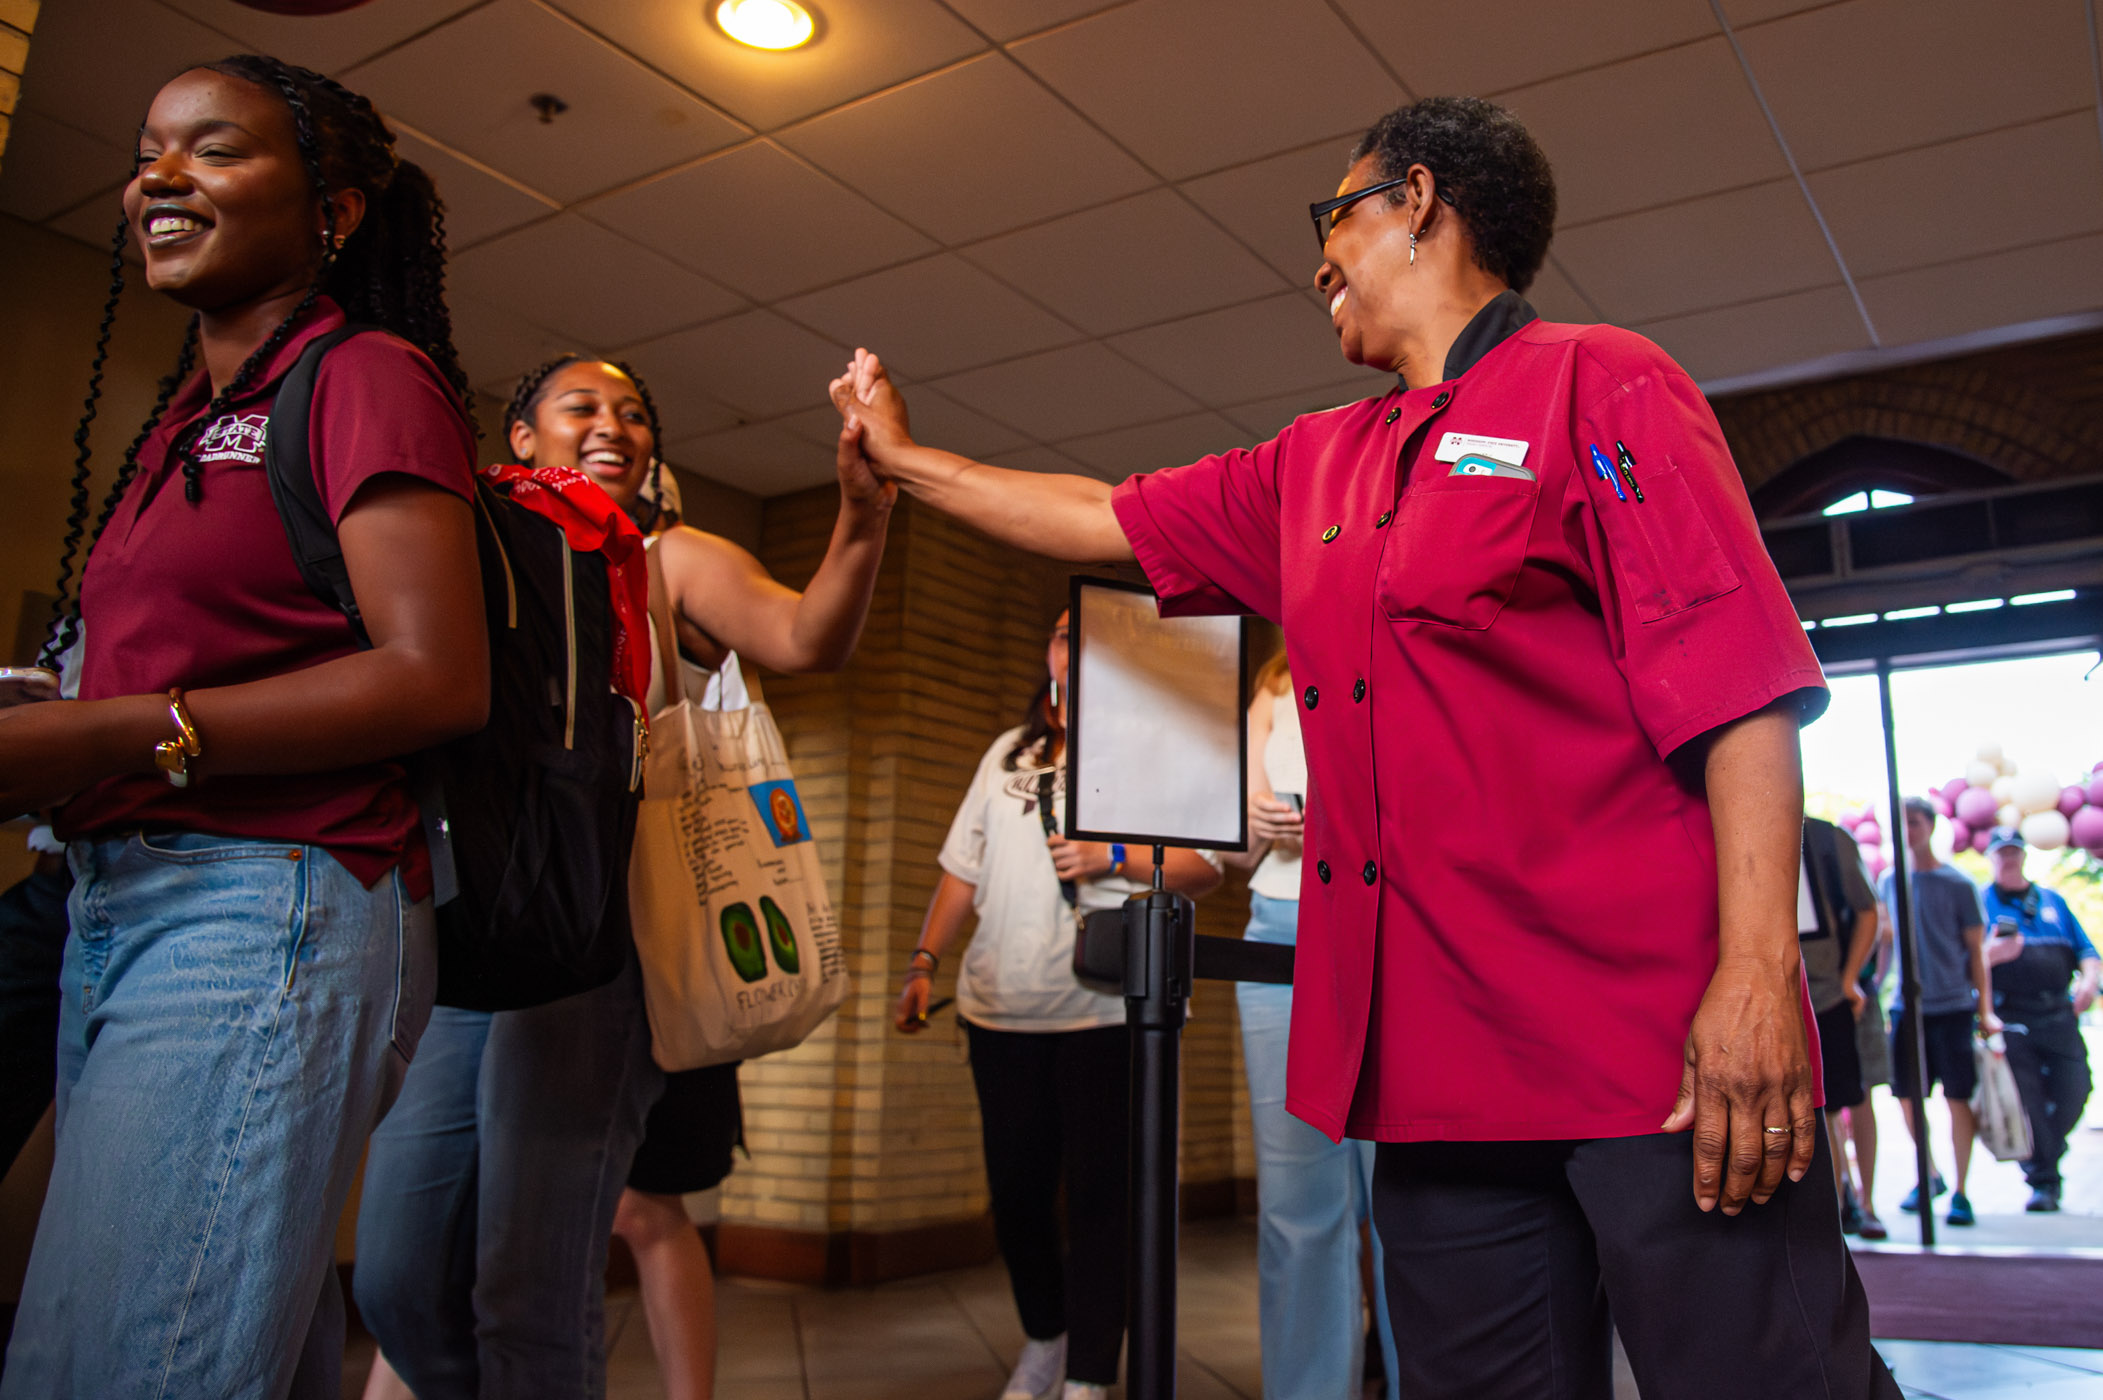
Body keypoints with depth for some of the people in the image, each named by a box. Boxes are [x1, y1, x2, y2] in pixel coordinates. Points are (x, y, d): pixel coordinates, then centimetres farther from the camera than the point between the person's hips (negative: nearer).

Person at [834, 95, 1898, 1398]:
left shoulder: (1595, 385, -1)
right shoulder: (1317, 465, 20)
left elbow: (1740, 683, -10)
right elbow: (1108, 518, 28)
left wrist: (1758, 968, -18)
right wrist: (904, 454, 34)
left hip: (1648, 1036, -6)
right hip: (1438, 1054, 7)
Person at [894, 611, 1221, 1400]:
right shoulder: (1008, 753, 18)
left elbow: (1204, 867, -3)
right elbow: (963, 869, 16)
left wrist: (1111, 858, -14)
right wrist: (924, 961, 8)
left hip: (1106, 1008, -4)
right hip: (1003, 1007, 4)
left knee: (1098, 1193, -2)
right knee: (1015, 1186, 10)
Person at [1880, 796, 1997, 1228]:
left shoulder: (1957, 884, -2)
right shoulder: (1888, 882, 8)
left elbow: (1977, 951, 1)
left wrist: (1985, 1010, -4)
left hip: (1952, 1005, -3)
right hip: (1905, 1005, 3)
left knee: (1957, 1096, -2)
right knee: (1907, 1095, 6)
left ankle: (1961, 1192, 8)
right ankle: (1930, 1176, 27)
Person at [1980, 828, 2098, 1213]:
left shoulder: (2053, 901, 19)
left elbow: (2086, 951, 16)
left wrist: (2089, 980, -4)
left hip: (2058, 1014, 3)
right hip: (2009, 1019, -3)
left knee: (2074, 1091, -6)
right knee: (2026, 1098, -7)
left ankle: (2045, 1158, 20)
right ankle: (2043, 1181, 4)